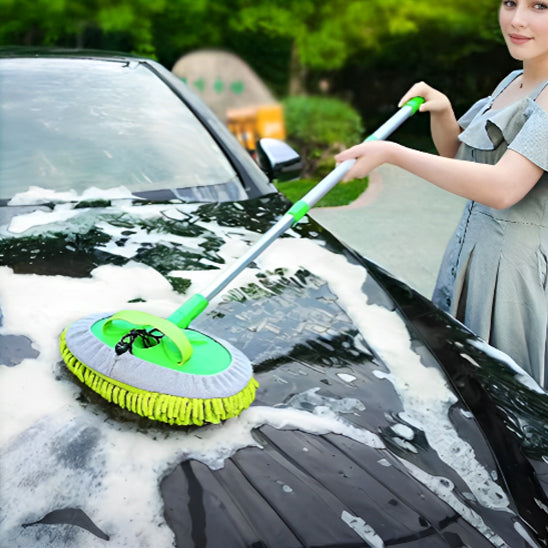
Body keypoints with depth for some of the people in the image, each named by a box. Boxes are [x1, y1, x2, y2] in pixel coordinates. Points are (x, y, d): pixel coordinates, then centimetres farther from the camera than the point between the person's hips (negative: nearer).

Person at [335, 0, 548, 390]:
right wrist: (441, 110, -2)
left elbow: (503, 188, -31)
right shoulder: (513, 83, 11)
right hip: (471, 255, 9)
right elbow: (454, 151, 20)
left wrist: (393, 153, -28)